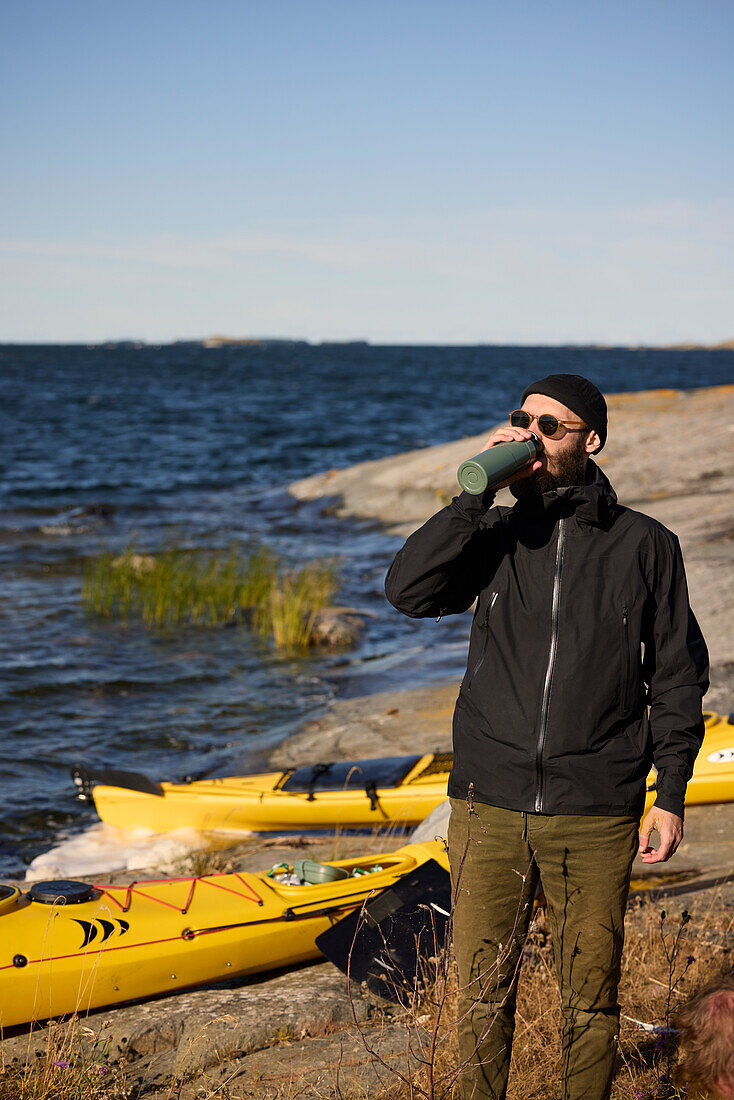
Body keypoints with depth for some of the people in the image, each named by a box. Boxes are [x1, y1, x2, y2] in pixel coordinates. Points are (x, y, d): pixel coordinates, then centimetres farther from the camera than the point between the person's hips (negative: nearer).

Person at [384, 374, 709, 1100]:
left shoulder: (645, 547, 3)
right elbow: (409, 590, -11)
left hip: (596, 818, -1)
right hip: (489, 808, 1)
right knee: (482, 992, 5)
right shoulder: (495, 537, 7)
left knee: (589, 998, 7)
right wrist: (476, 491, -14)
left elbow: (678, 676, 5)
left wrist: (670, 795, -1)